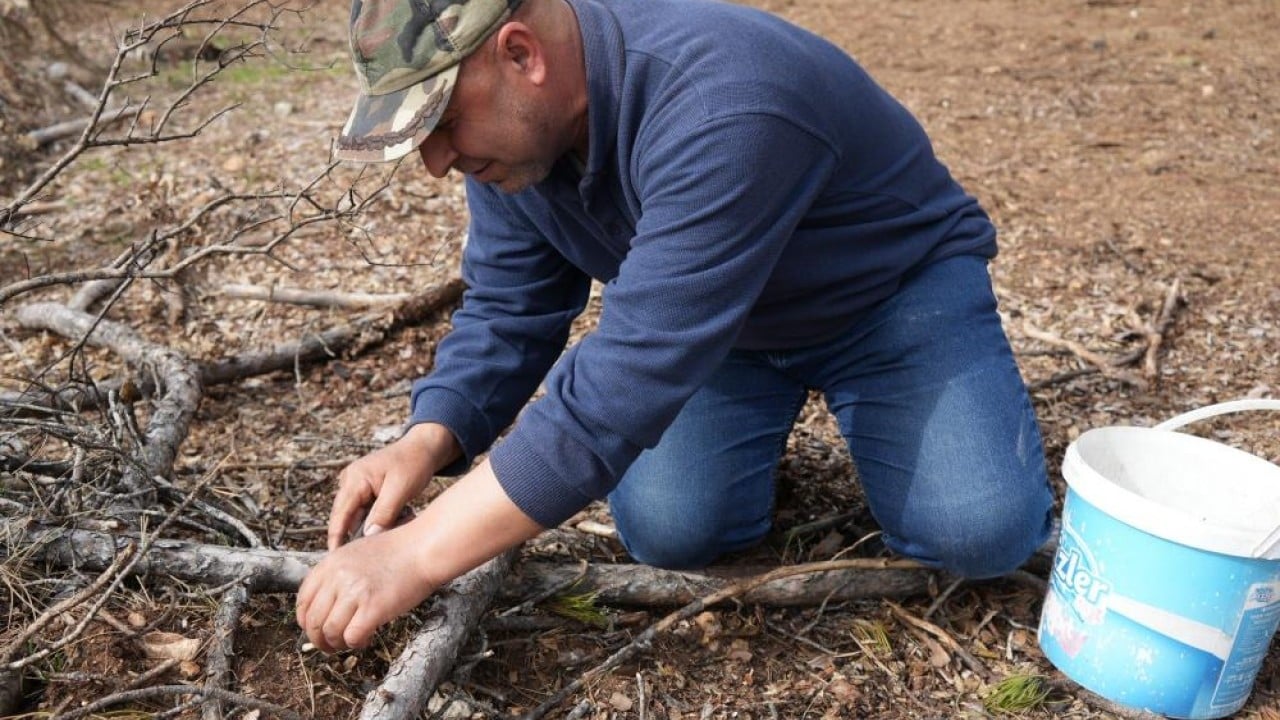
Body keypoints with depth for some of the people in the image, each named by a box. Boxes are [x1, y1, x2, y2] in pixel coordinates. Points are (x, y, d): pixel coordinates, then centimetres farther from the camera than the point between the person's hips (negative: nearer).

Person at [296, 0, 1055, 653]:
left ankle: (862, 407, 9)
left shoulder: (721, 111, -40)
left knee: (980, 532, -22)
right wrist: (426, 443, -27)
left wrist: (418, 554, -43)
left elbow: (635, 371, -44)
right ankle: (766, 420, 17)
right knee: (668, 530, -14)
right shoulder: (511, 125, -15)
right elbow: (507, 312, -8)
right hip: (718, 318, 5)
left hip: (897, 287, -5)